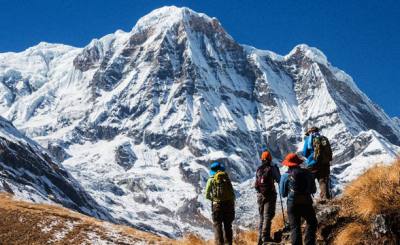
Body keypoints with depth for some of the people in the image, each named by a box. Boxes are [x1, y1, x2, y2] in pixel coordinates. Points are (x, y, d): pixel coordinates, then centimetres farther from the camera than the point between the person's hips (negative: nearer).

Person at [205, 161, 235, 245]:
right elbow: (232, 193, 7)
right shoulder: (226, 178, 7)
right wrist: (233, 205, 15)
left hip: (217, 204, -2)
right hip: (228, 204, 2)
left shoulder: (211, 180, 1)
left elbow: (207, 195, 2)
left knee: (217, 225, 3)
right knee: (228, 225, 13)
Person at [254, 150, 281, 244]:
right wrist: (277, 170, 13)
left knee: (262, 216, 15)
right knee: (268, 216, -5)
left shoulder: (258, 170, 5)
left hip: (260, 195, 5)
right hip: (270, 195, -5)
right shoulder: (272, 168, -9)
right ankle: (265, 236, -13)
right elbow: (278, 180, 1)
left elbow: (256, 184, 8)